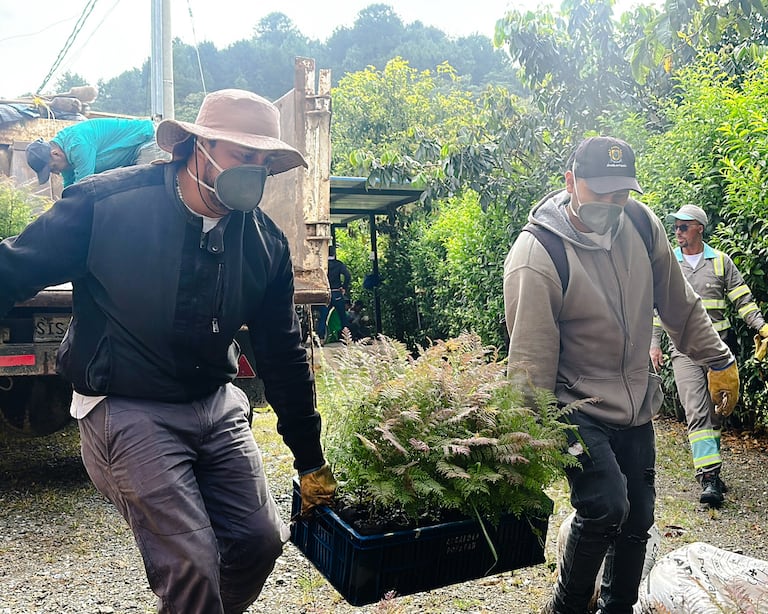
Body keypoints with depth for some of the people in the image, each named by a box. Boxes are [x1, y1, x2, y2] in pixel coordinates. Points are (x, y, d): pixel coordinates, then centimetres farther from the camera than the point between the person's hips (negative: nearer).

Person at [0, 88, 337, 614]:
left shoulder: (266, 242, -3)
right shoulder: (107, 201, -15)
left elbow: (283, 352, 4)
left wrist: (311, 460, 10)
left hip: (218, 406, 5)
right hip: (128, 411, -4)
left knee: (261, 540, 6)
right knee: (191, 563, -9)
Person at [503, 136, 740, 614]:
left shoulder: (642, 224, -4)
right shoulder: (537, 256, -23)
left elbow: (680, 305, 10)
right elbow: (531, 360, -21)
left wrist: (720, 361, 15)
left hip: (637, 406, 6)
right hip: (576, 409, -6)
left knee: (639, 517, 12)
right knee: (606, 506, -20)